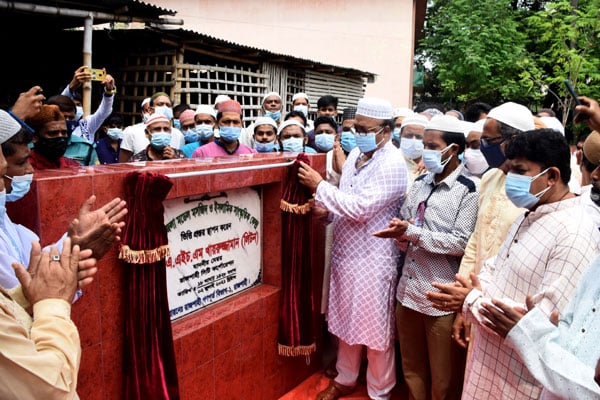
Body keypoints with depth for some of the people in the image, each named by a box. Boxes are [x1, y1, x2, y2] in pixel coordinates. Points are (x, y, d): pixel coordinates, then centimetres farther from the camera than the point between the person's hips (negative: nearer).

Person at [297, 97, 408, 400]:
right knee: (346, 321, 21)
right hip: (344, 252, 8)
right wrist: (327, 209, -4)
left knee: (375, 329, 7)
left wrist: (320, 186, -19)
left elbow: (361, 207, -25)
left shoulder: (392, 164, -17)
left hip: (372, 258, -8)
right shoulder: (355, 154, 8)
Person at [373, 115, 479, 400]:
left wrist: (413, 232, -21)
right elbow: (403, 225, 11)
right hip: (408, 288, 6)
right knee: (411, 366, 22)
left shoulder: (468, 190, -11)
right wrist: (400, 232, -12)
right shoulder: (420, 183, 8)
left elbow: (460, 243, -17)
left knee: (442, 377, 13)